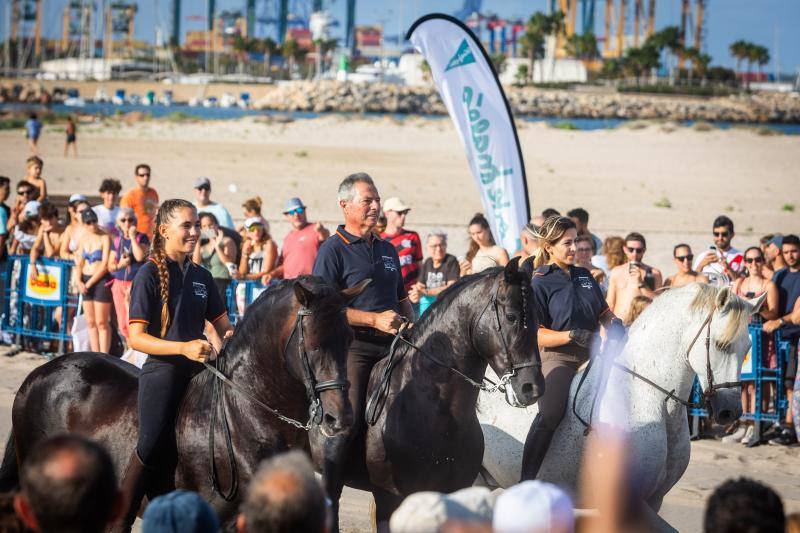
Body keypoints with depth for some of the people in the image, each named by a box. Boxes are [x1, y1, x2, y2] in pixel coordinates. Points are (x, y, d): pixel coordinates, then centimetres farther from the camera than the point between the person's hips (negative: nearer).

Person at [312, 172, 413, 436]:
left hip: (391, 345, 7)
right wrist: (374, 319, -18)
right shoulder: (333, 249, -2)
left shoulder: (387, 249, 20)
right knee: (349, 420, -18)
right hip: (353, 346, -7)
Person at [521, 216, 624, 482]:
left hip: (590, 356, 7)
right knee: (551, 414, -29)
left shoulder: (585, 276, 17)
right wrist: (572, 335, -20)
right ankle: (525, 482, -26)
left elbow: (604, 312, 28)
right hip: (556, 357, -7)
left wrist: (614, 324, 4)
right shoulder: (539, 284, -2)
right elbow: (534, 335, -8)